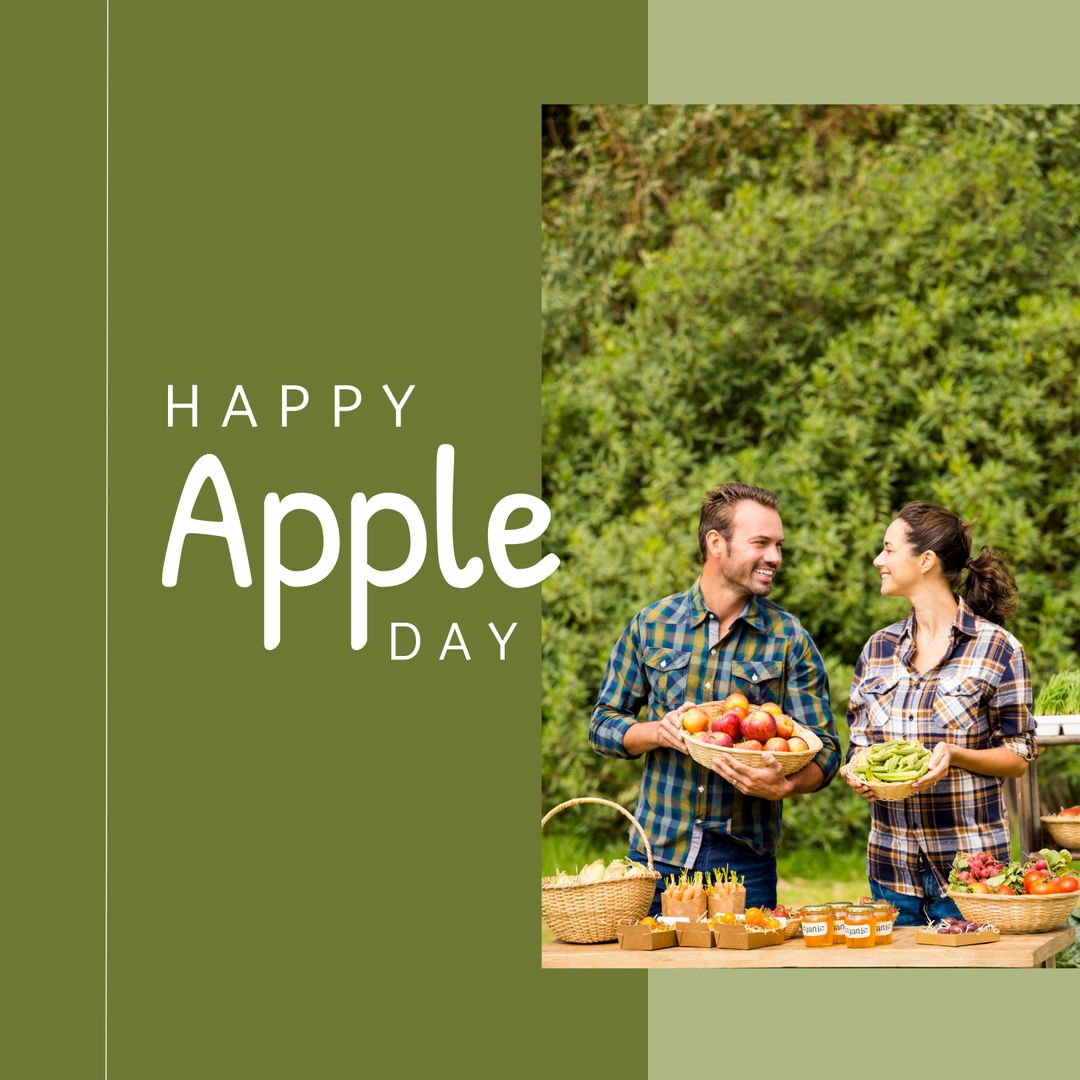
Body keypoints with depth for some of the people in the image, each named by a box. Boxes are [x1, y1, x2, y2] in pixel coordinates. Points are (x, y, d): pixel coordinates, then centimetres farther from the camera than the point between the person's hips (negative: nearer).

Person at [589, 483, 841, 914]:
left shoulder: (789, 640, 0)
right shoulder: (650, 626, 4)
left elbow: (825, 749, -2)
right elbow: (603, 723, 9)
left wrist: (784, 785, -23)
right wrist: (660, 731, -11)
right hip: (657, 854, 1)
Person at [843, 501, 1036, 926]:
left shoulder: (997, 648, -4)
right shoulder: (878, 648, 11)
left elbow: (1018, 756, -2)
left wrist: (955, 756, -20)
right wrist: (857, 774, -6)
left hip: (969, 860, -4)